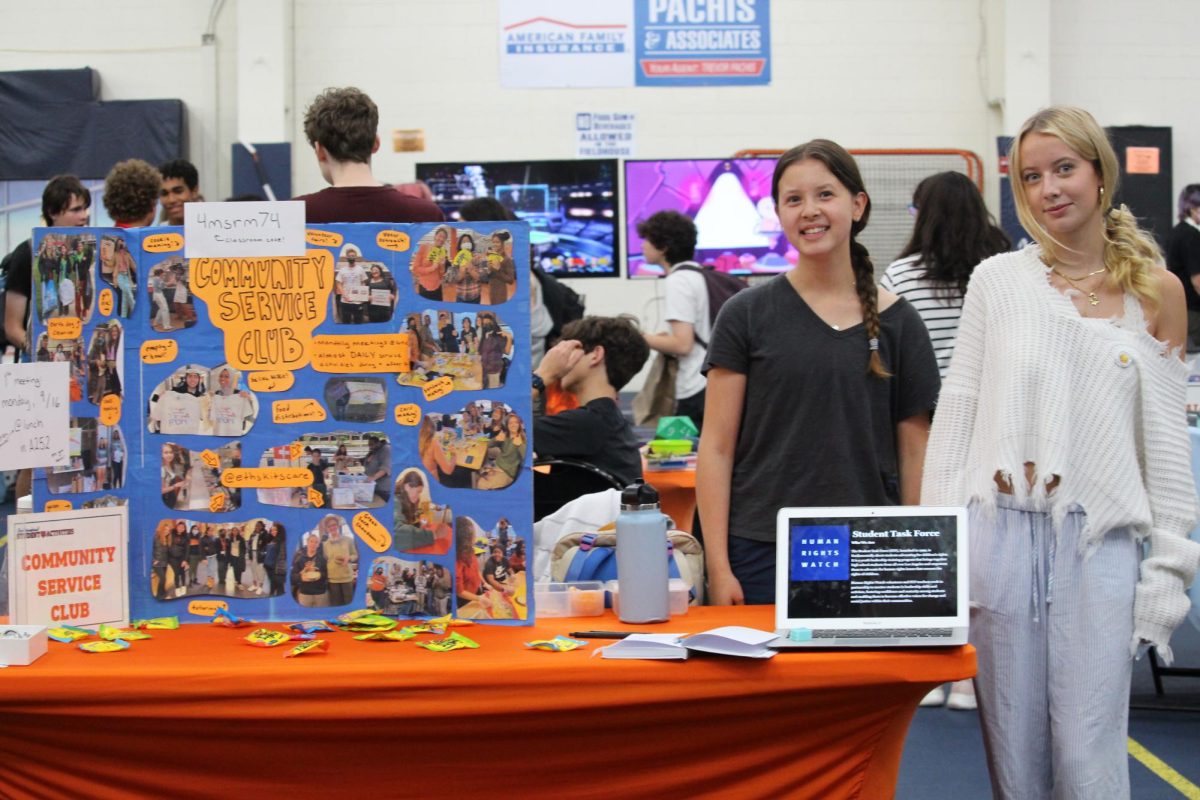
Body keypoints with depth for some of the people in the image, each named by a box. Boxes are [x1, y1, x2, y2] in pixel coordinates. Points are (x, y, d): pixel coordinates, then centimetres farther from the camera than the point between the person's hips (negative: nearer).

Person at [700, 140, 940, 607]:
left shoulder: (897, 322, 4)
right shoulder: (747, 315, 0)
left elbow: (915, 453, 7)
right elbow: (717, 448, -1)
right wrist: (718, 567, -7)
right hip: (761, 555, -1)